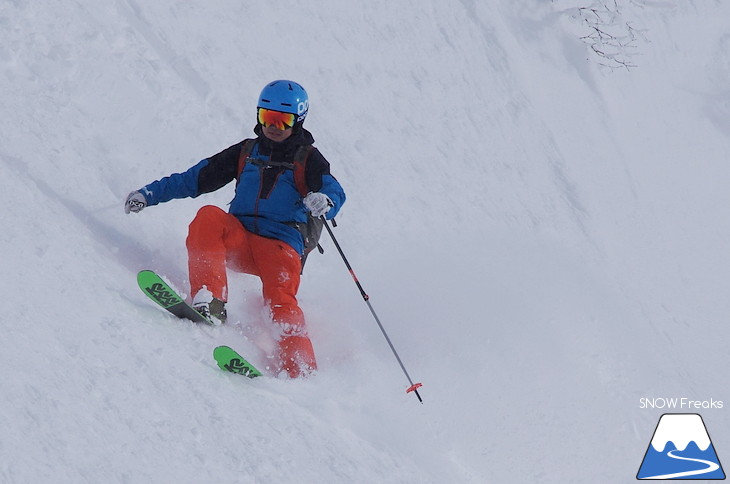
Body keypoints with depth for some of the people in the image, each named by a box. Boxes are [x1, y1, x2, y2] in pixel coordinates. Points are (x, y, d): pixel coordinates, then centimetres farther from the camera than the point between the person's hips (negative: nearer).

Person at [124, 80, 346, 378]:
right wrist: (148, 194, 10)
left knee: (281, 301, -28)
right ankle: (210, 302, -39)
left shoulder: (309, 160, 8)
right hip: (238, 239, 3)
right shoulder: (245, 152, 18)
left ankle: (299, 370, -42)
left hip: (281, 246, -3)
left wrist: (324, 202, -35)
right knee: (209, 217, -27)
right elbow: (194, 179, 19)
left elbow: (334, 193, -10)